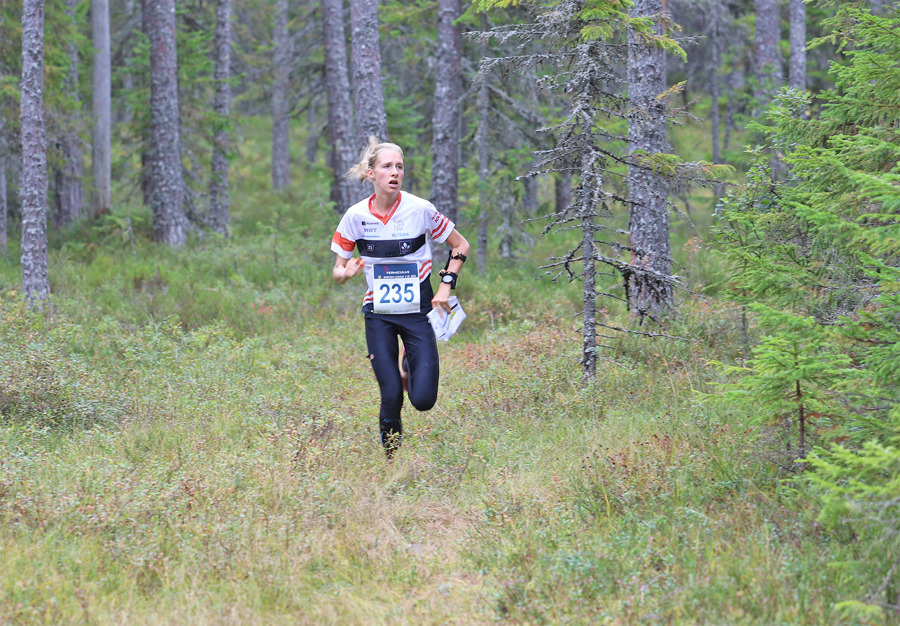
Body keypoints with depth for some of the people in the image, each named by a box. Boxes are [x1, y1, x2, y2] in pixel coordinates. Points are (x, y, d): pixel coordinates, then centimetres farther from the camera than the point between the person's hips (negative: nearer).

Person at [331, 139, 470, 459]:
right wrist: (345, 273, -21)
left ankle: (411, 364, 25)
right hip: (379, 314, 0)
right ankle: (391, 456, 21)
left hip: (418, 310, 0)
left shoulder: (420, 209, -10)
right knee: (391, 397, -9)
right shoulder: (356, 216, -7)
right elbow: (337, 271, 2)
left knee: (423, 399, -10)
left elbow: (461, 246, 5)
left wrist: (446, 286, -6)